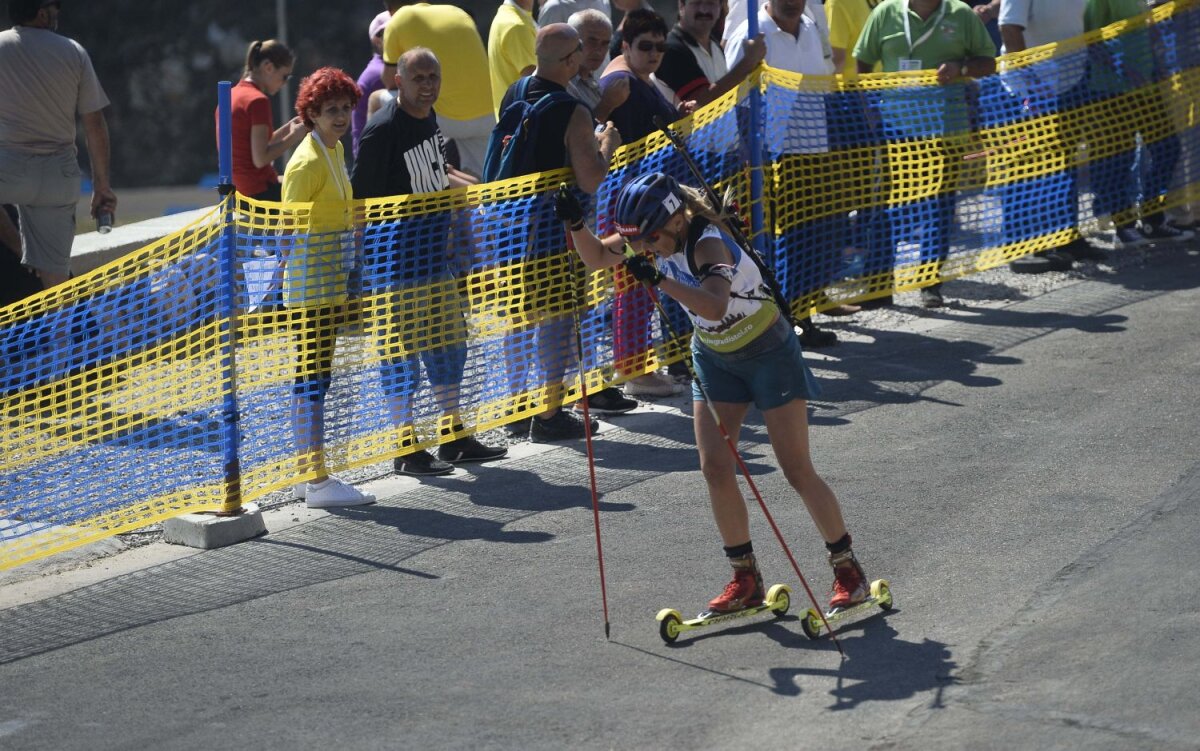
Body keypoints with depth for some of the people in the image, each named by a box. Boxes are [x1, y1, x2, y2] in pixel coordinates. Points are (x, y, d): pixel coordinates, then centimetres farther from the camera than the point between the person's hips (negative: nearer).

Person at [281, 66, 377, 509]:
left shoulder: (335, 151, 12)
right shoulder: (308, 161, -15)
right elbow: (290, 227, -16)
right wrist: (294, 281, -19)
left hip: (331, 285, 10)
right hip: (310, 287, -10)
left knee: (315, 380, 13)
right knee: (312, 379, -7)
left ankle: (310, 474, 19)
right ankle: (317, 483, -5)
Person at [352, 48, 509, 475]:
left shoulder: (427, 117, 8)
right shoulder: (383, 129, -19)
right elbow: (360, 197, -18)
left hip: (435, 253, 9)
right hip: (398, 259, -9)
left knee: (449, 342, 15)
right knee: (401, 348, -3)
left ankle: (454, 437, 27)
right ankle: (406, 451, 5)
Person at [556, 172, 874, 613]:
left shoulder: (707, 243, -33)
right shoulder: (659, 238, -10)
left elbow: (715, 306, -51)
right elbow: (597, 258, 0)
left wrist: (656, 279, -57)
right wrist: (575, 224, -19)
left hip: (768, 352, -7)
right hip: (713, 357, 7)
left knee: (797, 471, -4)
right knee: (715, 469, -3)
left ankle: (848, 571, 9)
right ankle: (745, 579, 8)